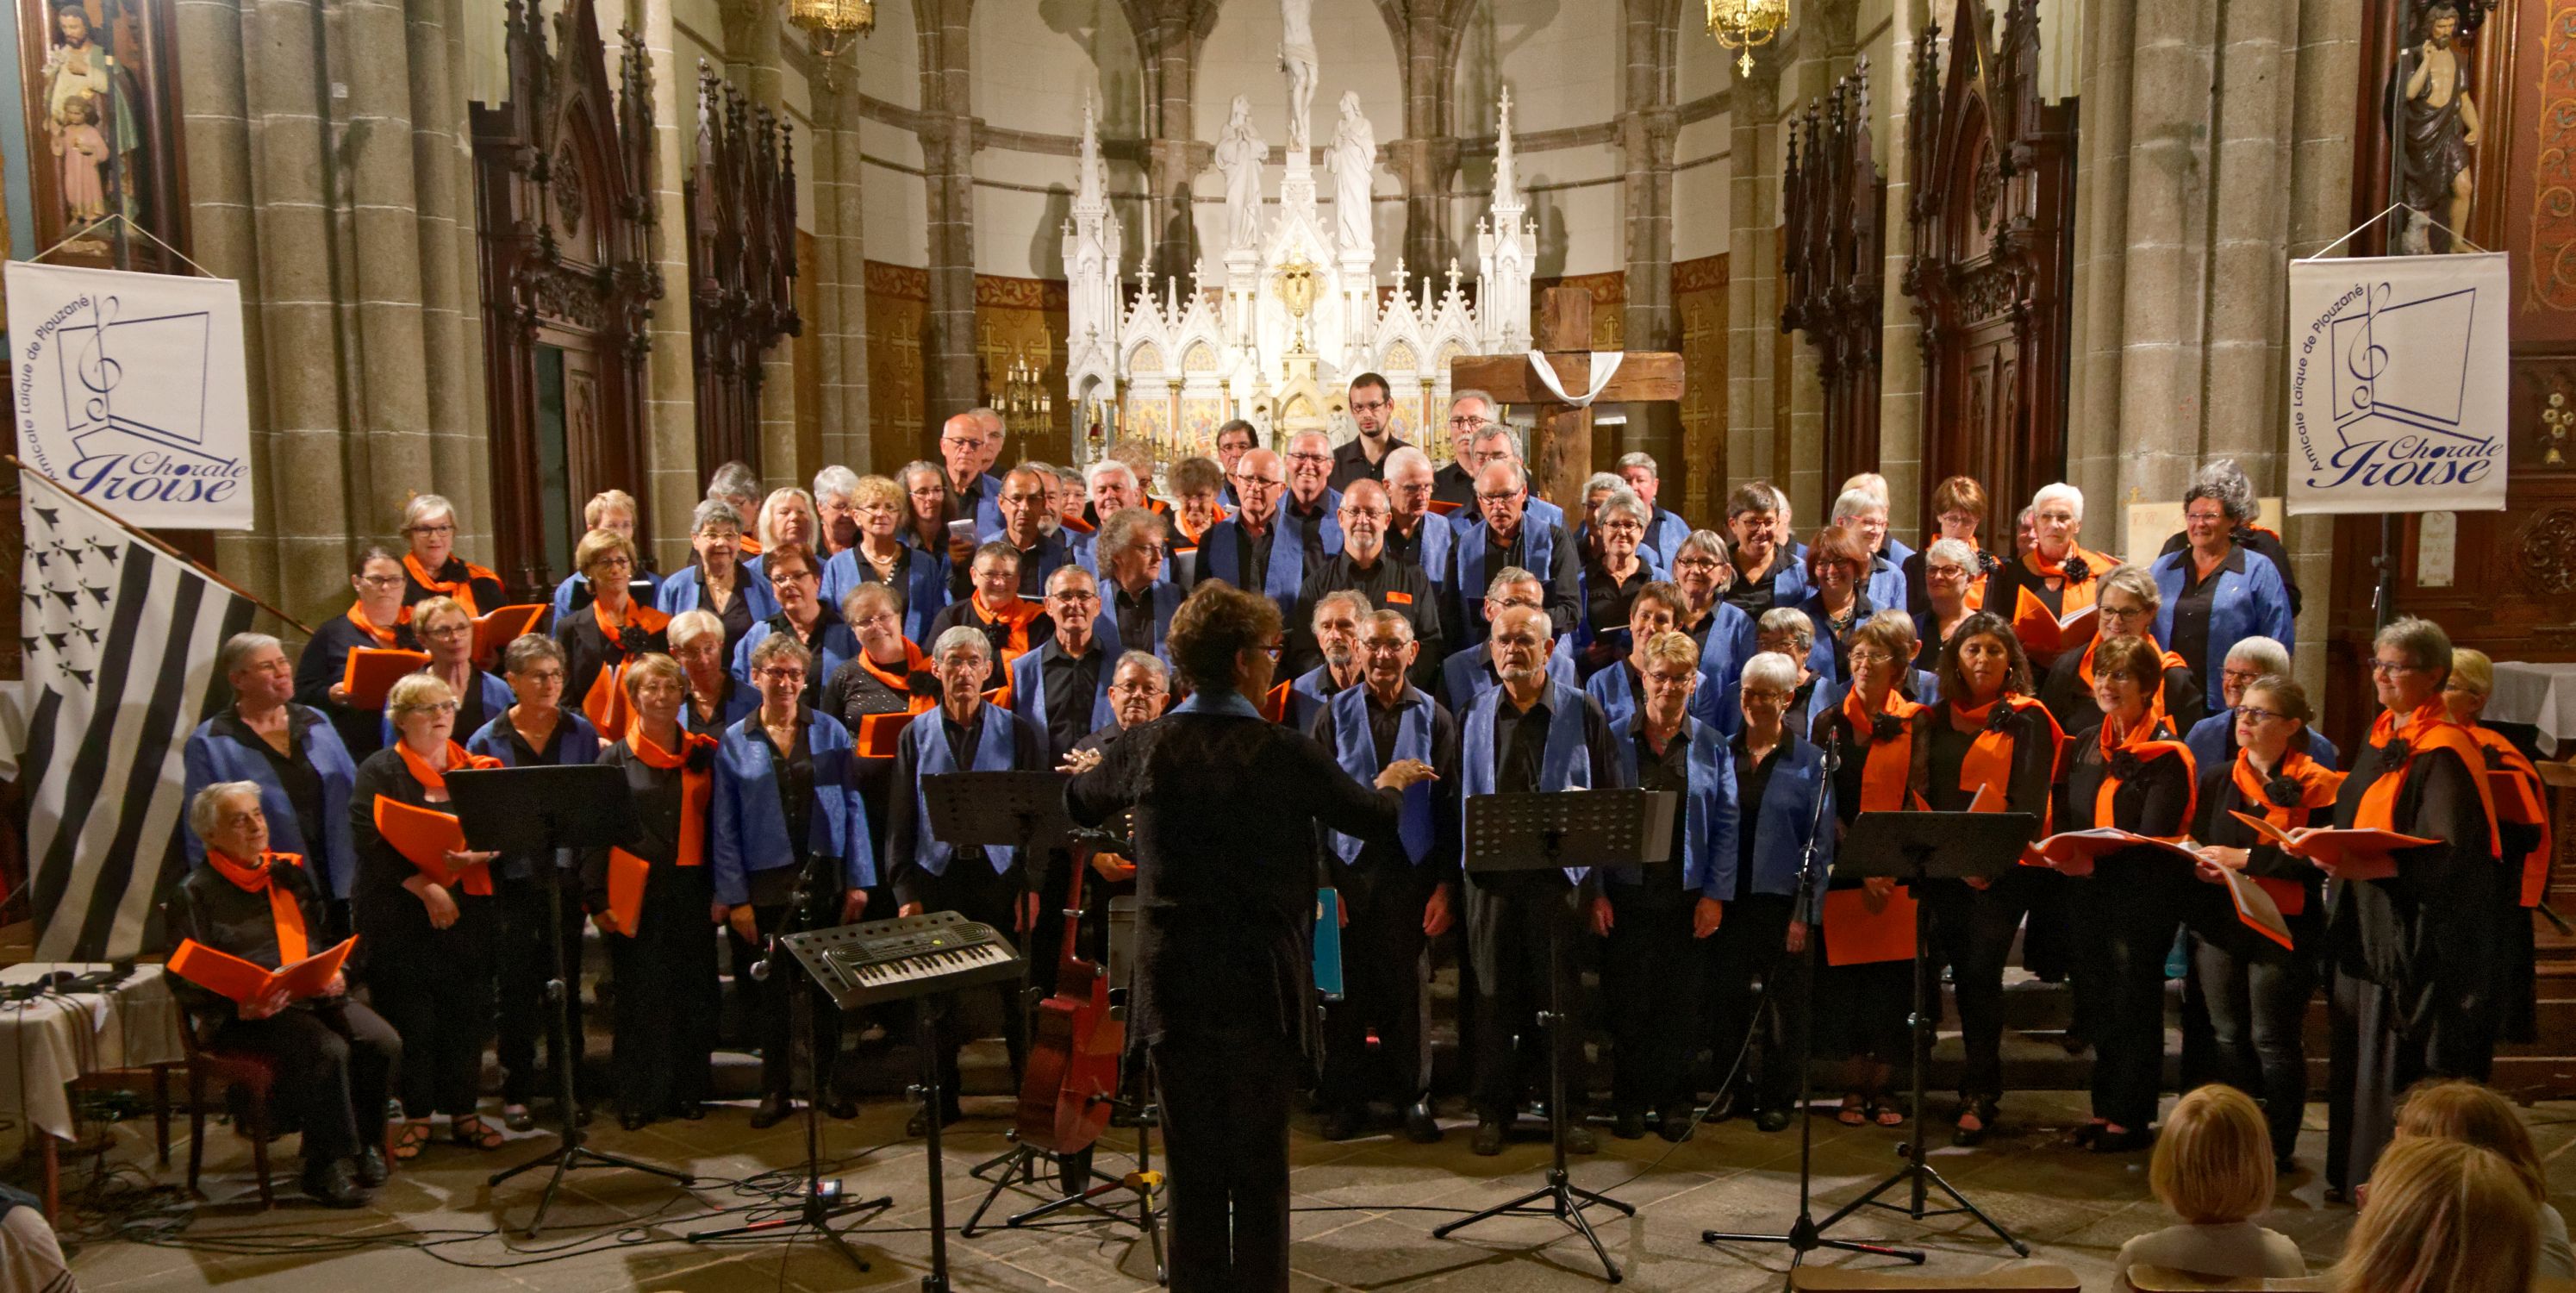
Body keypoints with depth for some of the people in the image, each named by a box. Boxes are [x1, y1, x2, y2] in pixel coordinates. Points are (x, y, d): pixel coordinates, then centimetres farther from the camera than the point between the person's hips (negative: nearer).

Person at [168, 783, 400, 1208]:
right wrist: (241, 1004, -22)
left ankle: (361, 1142, -1)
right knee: (326, 1051, -32)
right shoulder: (194, 893, 1)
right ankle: (330, 1167, -16)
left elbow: (328, 936, 23)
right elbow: (184, 981, -5)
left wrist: (337, 972, 1)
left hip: (314, 996, 5)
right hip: (242, 1014, -5)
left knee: (383, 1043, -21)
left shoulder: (290, 873, 18)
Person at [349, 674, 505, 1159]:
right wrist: (426, 888, -18)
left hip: (468, 909, 3)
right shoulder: (379, 771, 1)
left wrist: (478, 854, -16)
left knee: (467, 1012, 4)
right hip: (400, 914, -3)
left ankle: (462, 1111, 16)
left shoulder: (474, 767, 12)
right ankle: (416, 1116, 13)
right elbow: (370, 839, -11)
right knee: (410, 1018, -1)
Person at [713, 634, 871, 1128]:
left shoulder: (830, 732, 3)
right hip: (764, 886, 0)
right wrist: (734, 898, -7)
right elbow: (724, 827, -1)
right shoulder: (733, 743, 2)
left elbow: (852, 808, 1)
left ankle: (827, 1081, 24)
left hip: (825, 880, 0)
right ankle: (776, 1086, 24)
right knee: (770, 992, 9)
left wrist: (858, 880, -4)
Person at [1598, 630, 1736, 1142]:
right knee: (1627, 1002, 4)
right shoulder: (1612, 738, 2)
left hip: (1687, 897, 1)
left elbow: (1727, 825, 5)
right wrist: (1596, 891, -6)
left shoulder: (1712, 746, 6)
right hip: (1626, 894, -1)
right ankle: (1629, 1101, 18)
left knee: (1680, 1004, 6)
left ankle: (1675, 1101, 20)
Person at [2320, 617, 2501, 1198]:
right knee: (2361, 1057, 14)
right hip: (2368, 930, 8)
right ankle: (2356, 1172, 25)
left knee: (2404, 1070, -3)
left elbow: (2445, 856, -22)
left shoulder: (2444, 753, -14)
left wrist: (2363, 866, -33)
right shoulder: (2380, 740, 12)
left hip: (2420, 938, -8)